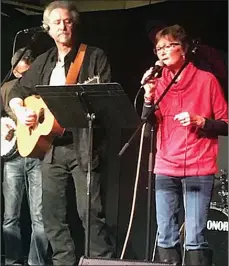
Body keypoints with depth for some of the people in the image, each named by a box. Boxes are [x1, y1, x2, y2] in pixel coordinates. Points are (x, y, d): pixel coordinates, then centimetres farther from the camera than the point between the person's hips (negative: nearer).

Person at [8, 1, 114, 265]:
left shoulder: (94, 56, 1)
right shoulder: (43, 62, 16)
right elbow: (17, 92, 24)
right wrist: (20, 111, 5)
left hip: (82, 144, -5)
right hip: (50, 145, 6)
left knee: (90, 210, -10)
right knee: (52, 213, 6)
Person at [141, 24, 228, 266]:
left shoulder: (206, 80, 1)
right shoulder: (158, 83, 12)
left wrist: (199, 121, -14)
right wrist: (148, 96, -10)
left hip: (199, 170, -4)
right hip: (166, 170, 4)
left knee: (194, 239, -10)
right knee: (165, 238, 3)